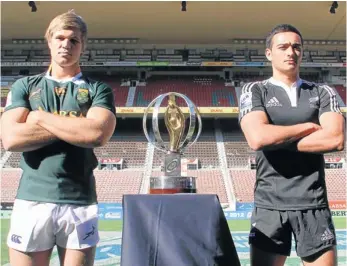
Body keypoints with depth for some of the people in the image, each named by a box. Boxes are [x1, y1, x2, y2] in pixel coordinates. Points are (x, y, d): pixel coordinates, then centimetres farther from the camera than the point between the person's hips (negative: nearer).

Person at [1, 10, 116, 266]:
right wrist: (76, 128, -7)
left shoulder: (98, 90, 6)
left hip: (80, 204, -1)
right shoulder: (24, 86, 10)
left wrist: (41, 118, -5)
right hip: (31, 201, 1)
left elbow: (98, 134, -14)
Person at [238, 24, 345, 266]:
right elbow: (257, 137, -15)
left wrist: (277, 141, -8)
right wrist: (308, 127, -5)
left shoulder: (323, 93, 9)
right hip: (270, 204, -1)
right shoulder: (255, 91, 4)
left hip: (313, 204, 1)